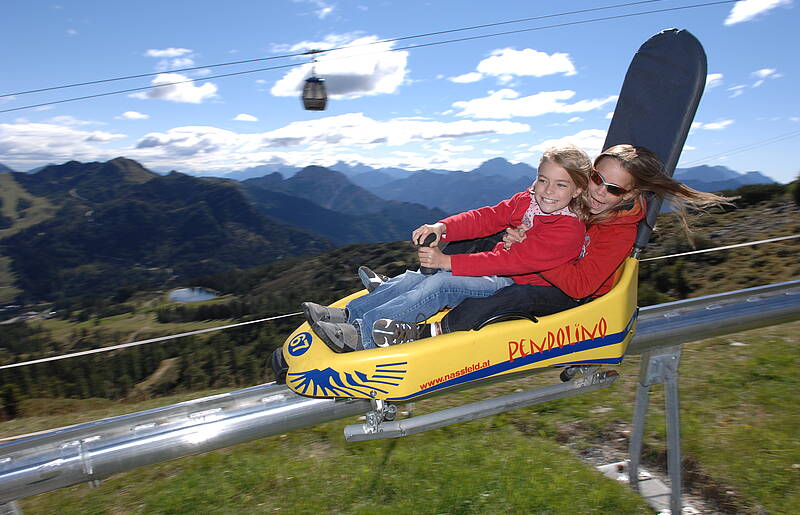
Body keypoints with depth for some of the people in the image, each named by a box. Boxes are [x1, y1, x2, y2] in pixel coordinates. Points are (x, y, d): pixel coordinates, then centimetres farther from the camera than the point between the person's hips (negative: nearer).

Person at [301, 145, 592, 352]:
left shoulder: (569, 230, -19)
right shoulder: (526, 201, 6)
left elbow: (514, 259, -26)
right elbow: (487, 218, 4)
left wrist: (447, 261, -28)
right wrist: (442, 228, -17)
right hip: (498, 270, 8)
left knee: (439, 286, -27)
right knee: (417, 278, -7)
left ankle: (363, 333, -31)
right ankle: (349, 314, -8)